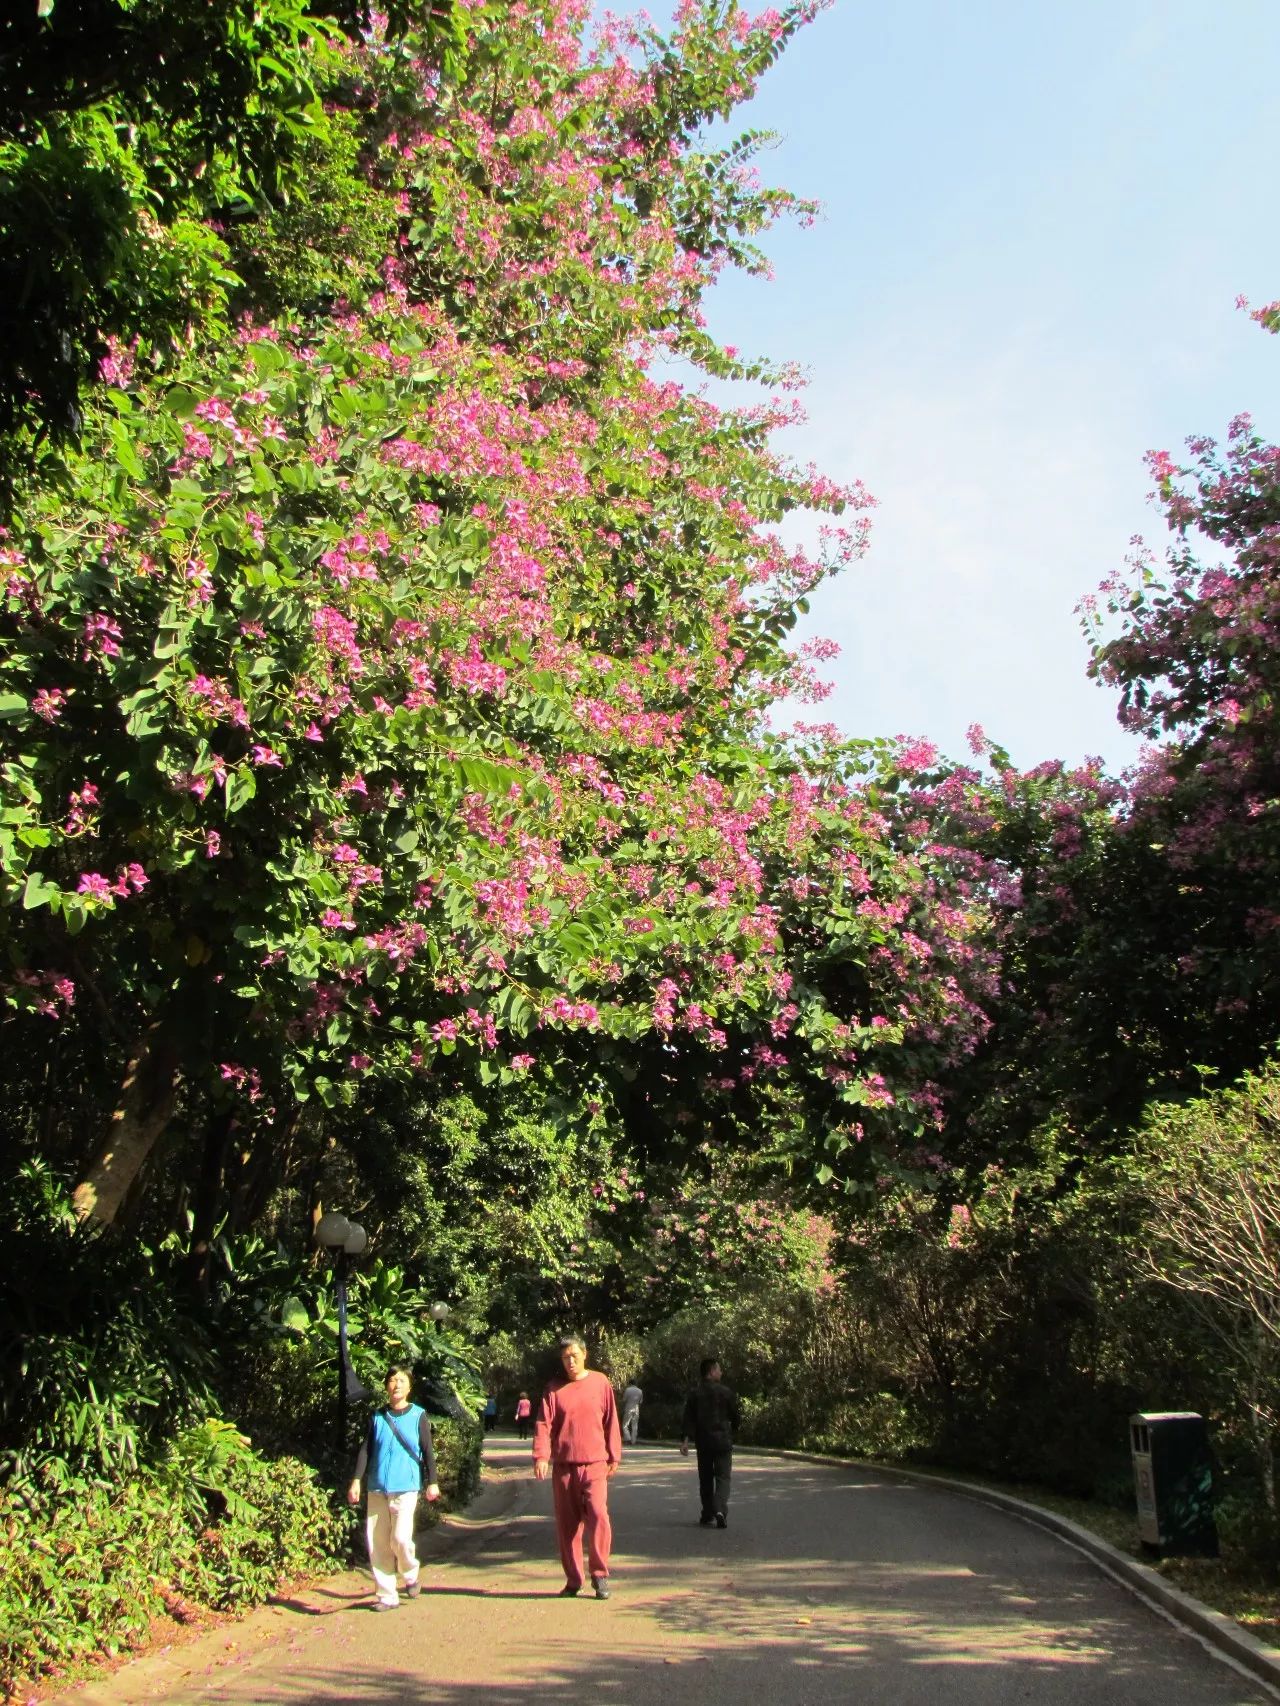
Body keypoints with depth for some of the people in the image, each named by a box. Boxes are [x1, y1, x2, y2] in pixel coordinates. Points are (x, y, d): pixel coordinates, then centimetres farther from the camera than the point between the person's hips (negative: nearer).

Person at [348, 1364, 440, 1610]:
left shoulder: (418, 1416, 1)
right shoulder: (377, 1417, 7)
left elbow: (427, 1450, 3)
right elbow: (365, 1449, 8)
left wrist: (432, 1482, -1)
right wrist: (356, 1480, 1)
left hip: (406, 1488, -3)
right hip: (377, 1488, 3)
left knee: (400, 1538, -14)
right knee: (377, 1544, 2)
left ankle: (410, 1575, 15)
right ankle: (387, 1596, 13)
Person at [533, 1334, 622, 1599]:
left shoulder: (600, 1383, 3)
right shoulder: (555, 1388, 3)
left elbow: (610, 1421, 8)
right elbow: (543, 1424, -2)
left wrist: (614, 1456, 8)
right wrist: (541, 1456, -15)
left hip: (594, 1463, -1)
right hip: (563, 1466, 1)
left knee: (598, 1515, -14)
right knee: (567, 1523, 5)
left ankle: (599, 1574, 0)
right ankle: (573, 1580, 16)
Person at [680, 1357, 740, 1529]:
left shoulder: (695, 1393, 1)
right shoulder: (724, 1391, -5)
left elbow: (688, 1418, -3)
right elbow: (735, 1416, 3)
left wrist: (685, 1440, -5)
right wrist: (731, 1429, 23)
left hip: (703, 1441, 3)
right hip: (723, 1440, -3)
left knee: (705, 1478, 15)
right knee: (723, 1476, 0)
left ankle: (707, 1514, 19)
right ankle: (720, 1510, -20)